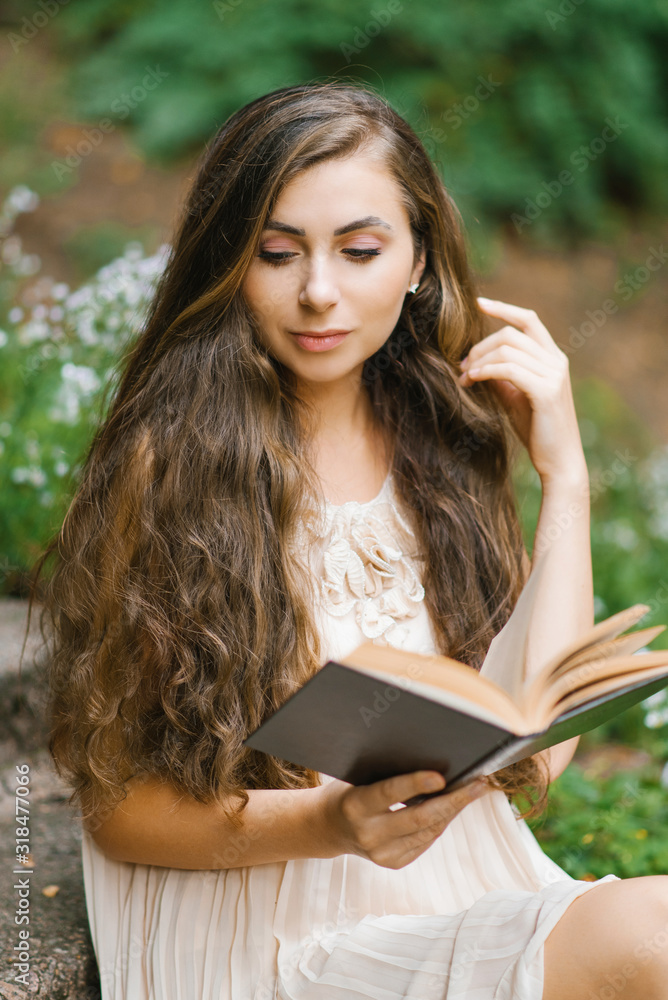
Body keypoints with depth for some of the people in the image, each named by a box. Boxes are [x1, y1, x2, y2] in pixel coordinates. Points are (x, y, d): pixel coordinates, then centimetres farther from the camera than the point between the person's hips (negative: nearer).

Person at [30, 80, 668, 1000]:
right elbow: (117, 806, -5)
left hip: (475, 907, 5)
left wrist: (563, 473, 1)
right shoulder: (167, 464, -6)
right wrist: (323, 823, -22)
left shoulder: (443, 448, 9)